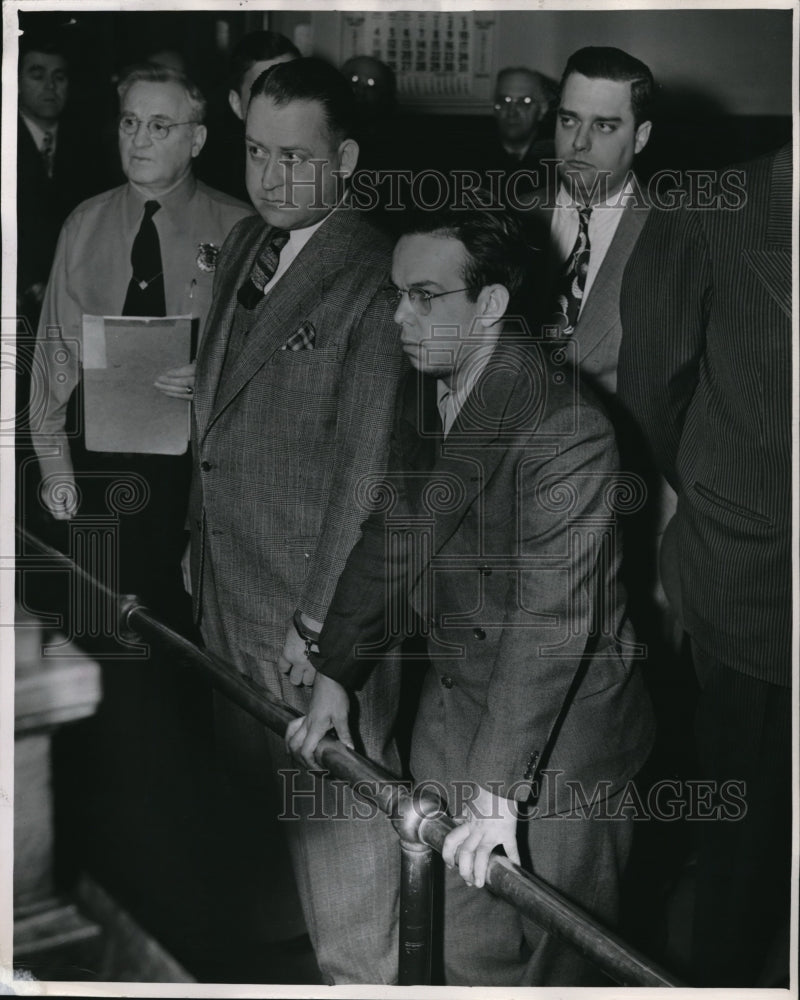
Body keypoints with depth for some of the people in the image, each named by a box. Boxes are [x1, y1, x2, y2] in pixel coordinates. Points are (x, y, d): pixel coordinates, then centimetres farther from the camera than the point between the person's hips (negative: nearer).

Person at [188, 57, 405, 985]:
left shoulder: (373, 281, -17)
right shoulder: (242, 246, 9)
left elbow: (369, 471, -19)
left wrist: (319, 622, -17)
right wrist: (200, 543, 11)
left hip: (318, 602, -7)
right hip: (227, 588, 8)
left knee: (338, 808, 6)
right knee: (274, 786, 20)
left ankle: (359, 975, 26)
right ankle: (303, 942, 40)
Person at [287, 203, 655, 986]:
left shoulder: (564, 430, -25)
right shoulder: (420, 394, 2)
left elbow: (551, 619, -28)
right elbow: (390, 542, 10)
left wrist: (499, 789, -29)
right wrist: (335, 672, 6)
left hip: (556, 731, -7)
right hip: (452, 701, 7)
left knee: (546, 956, 7)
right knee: (449, 942, 16)